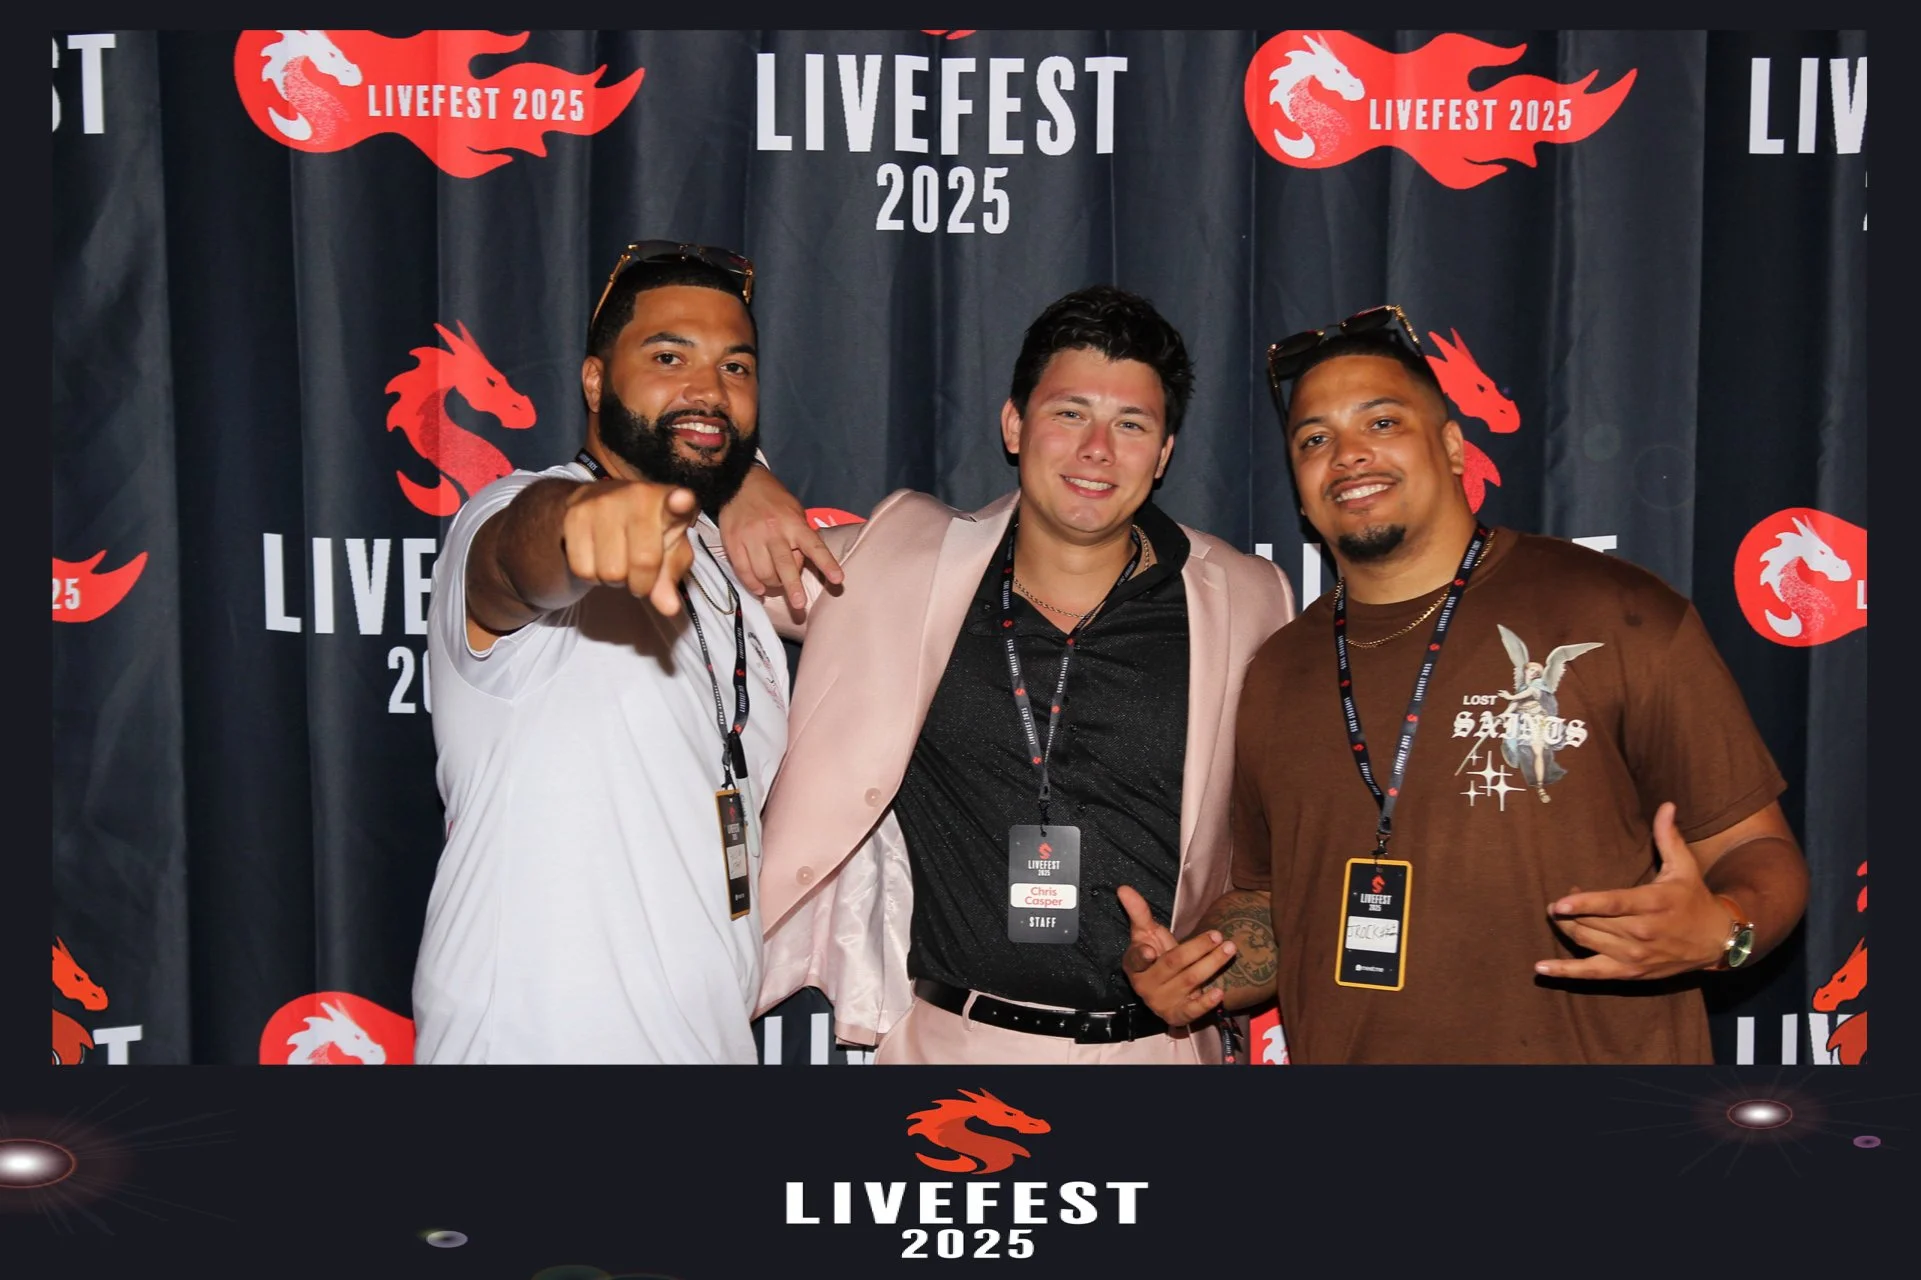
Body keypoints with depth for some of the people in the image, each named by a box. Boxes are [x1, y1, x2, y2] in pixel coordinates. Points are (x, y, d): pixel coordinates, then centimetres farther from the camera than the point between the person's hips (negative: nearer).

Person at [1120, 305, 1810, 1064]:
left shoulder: (1617, 618, -8)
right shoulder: (1274, 680, 6)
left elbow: (1754, 850, -5)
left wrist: (1718, 930, -25)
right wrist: (1198, 977, -4)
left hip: (1592, 1048, -3)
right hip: (1337, 1049, 4)